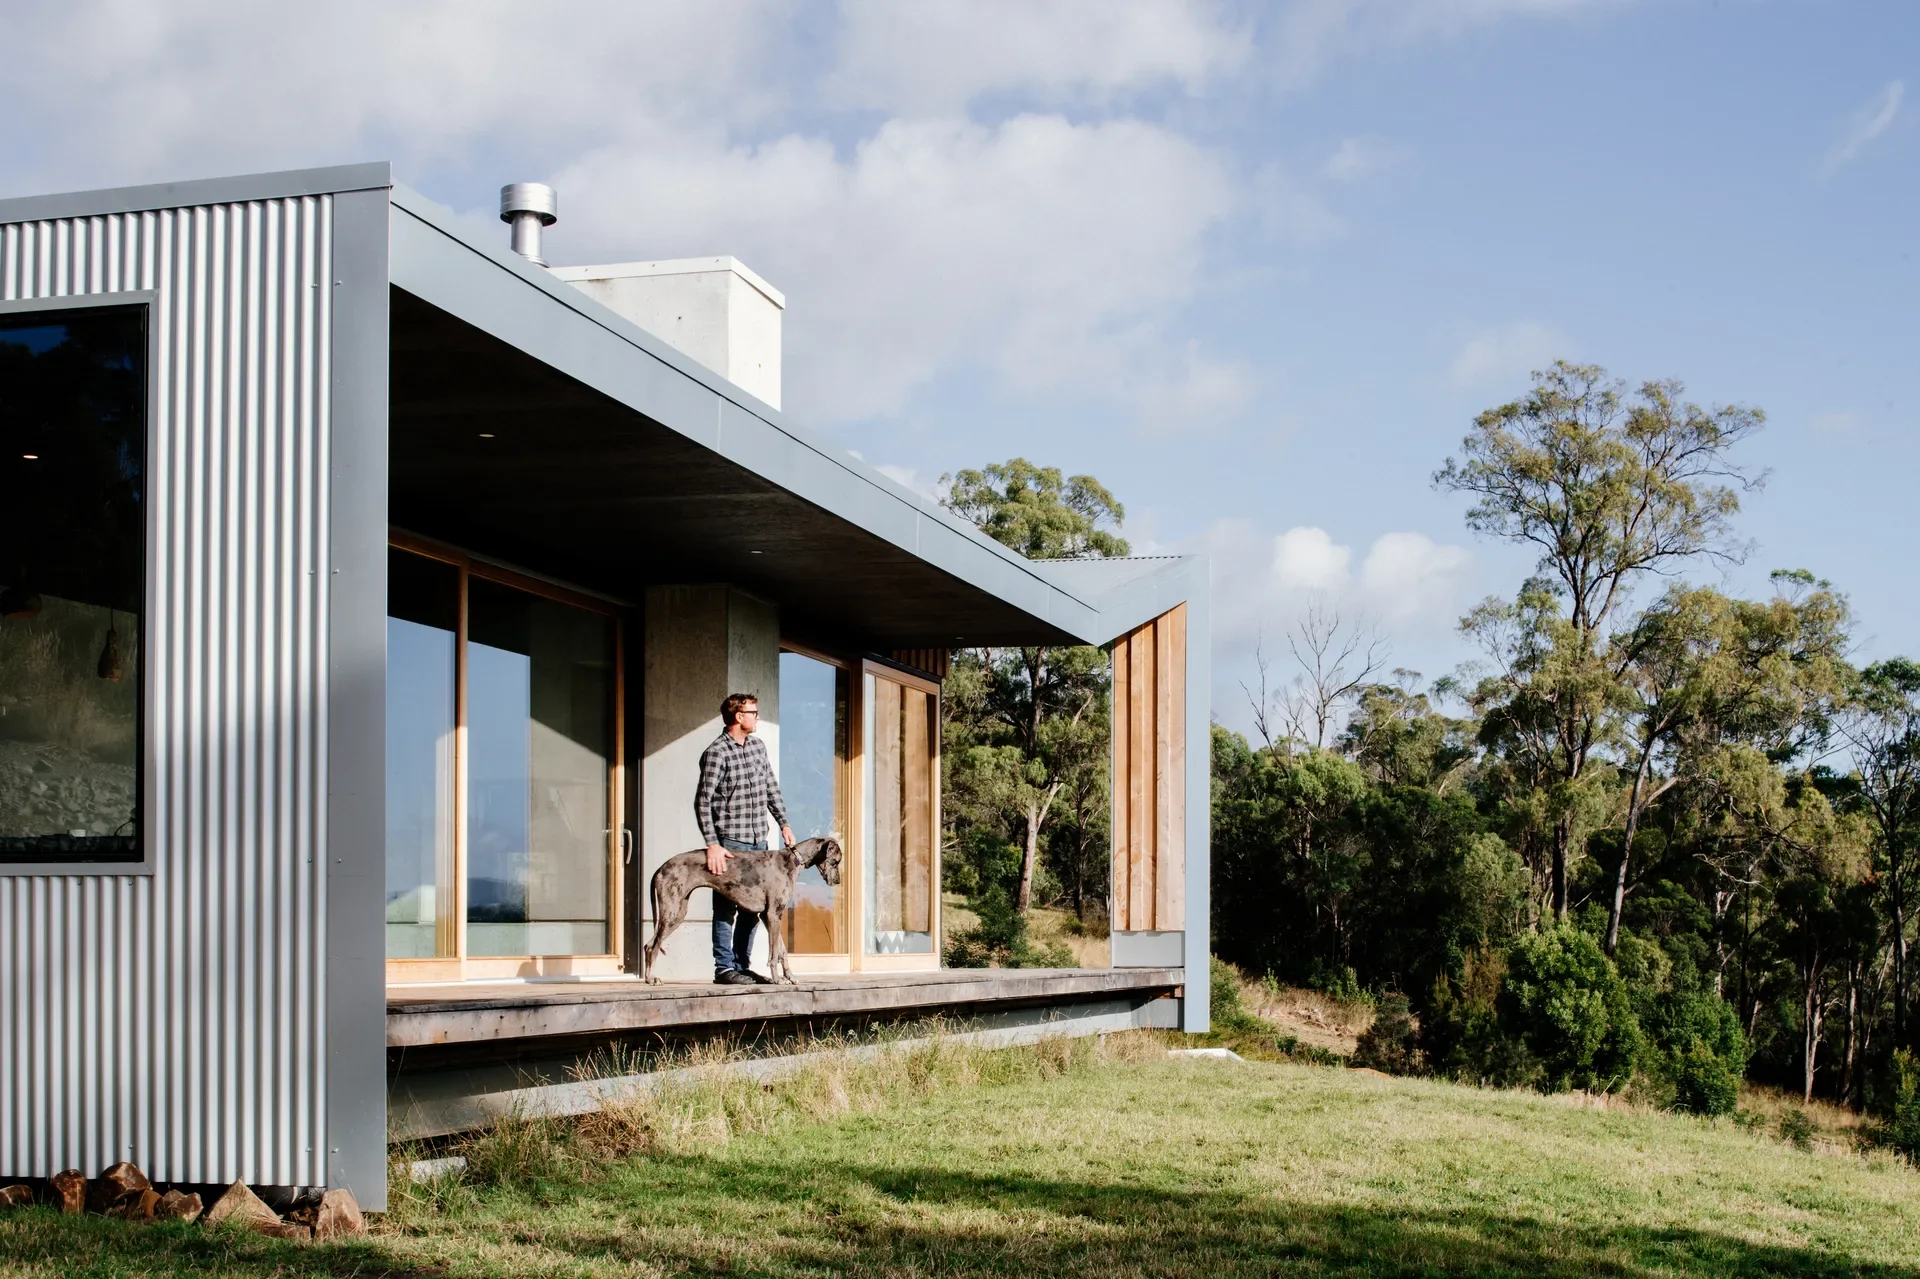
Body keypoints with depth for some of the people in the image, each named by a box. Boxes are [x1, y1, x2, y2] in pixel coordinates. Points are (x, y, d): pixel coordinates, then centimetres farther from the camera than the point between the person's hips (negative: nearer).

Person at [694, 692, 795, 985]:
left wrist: (784, 823, 13)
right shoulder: (716, 753, -10)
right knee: (727, 907, -4)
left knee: (752, 907, 9)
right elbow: (703, 800, -14)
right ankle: (724, 968, 0)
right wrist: (712, 844, -21)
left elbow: (771, 789, 21)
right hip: (730, 842, -7)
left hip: (759, 840, 7)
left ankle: (741, 965, 17)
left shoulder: (758, 746, 13)